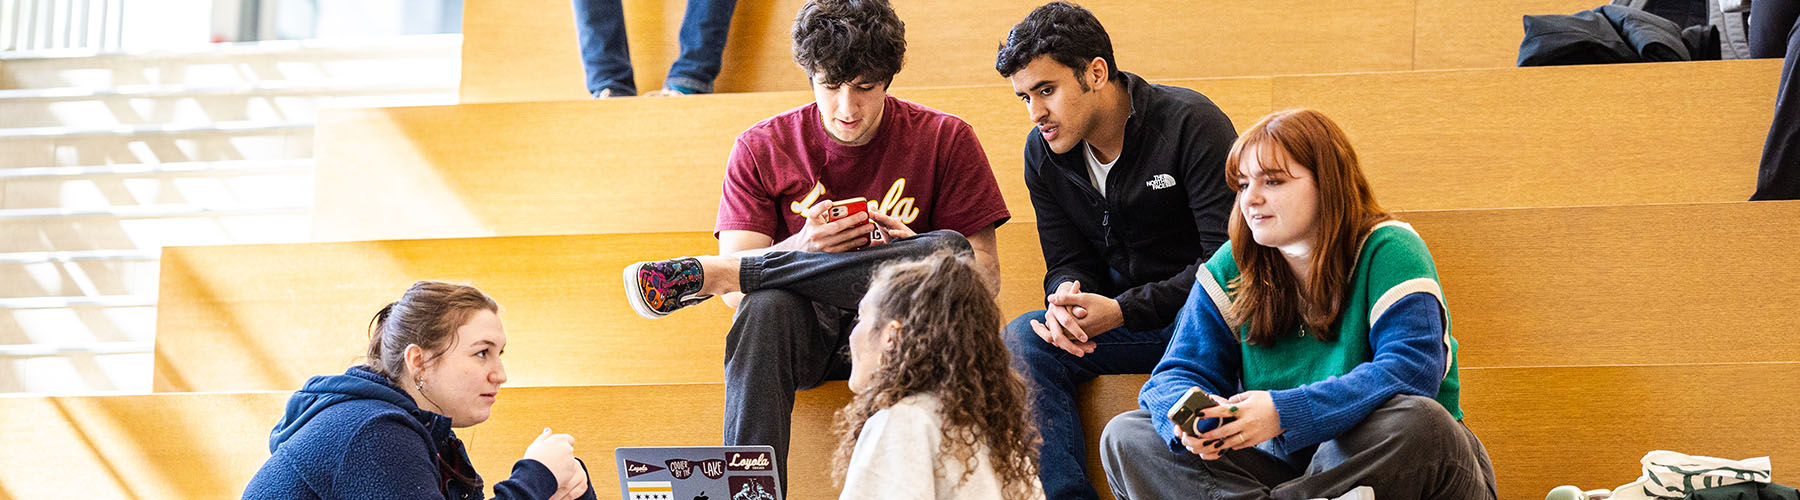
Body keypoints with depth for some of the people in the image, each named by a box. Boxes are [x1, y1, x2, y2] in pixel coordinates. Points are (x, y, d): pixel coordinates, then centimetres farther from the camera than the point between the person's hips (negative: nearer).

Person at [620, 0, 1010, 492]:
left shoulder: (945, 140, 1)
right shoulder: (762, 148, 3)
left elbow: (986, 277, -2)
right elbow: (735, 276, -5)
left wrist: (912, 254, -22)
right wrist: (803, 247, -26)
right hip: (806, 331, 0)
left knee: (950, 248, -31)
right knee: (766, 308, -36)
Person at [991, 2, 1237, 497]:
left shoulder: (1189, 123, -16)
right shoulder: (1043, 152, 3)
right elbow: (1068, 262, 7)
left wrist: (1122, 310, -27)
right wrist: (1068, 298, -20)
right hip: (1125, 314, 6)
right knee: (1023, 340, -21)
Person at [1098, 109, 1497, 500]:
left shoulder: (1388, 252, -9)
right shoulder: (1230, 269, 7)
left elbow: (1411, 372, -22)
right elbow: (1178, 375, 3)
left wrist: (1283, 413, -31)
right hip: (1287, 467, 5)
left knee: (1415, 422, -39)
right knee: (1126, 437, -14)